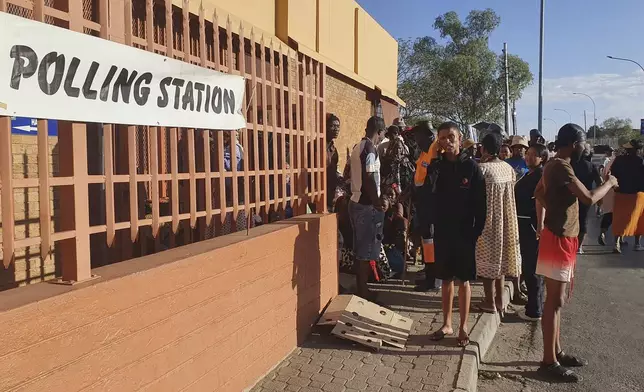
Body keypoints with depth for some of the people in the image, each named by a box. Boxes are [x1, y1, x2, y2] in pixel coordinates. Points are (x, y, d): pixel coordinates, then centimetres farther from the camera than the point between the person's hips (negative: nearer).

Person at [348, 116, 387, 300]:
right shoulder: (370, 148, -16)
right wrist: (377, 203, -13)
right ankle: (363, 291, 8)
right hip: (367, 205, -9)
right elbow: (369, 179, -23)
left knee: (360, 248, 15)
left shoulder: (358, 146, 11)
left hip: (356, 202, 9)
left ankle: (360, 287, 25)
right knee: (367, 250, 0)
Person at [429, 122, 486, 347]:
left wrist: (477, 231, -10)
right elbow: (428, 198, 1)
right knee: (446, 279, 12)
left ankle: (463, 327, 18)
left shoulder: (471, 167, -6)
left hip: (464, 233, -3)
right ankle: (447, 324, 24)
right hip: (442, 232, 3)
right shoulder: (437, 167, 3)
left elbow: (480, 203, -7)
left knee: (463, 280, 6)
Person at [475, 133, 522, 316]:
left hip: (488, 221, -6)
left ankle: (490, 302, 14)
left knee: (488, 259, 5)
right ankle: (500, 300, 26)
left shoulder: (482, 168, -18)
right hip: (505, 221, 6)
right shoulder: (509, 168, 1)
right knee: (501, 257, 16)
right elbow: (511, 192, 6)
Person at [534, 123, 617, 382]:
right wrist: (609, 183, -5)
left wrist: (541, 225, 28)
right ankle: (549, 362, 4)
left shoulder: (553, 165, 12)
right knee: (554, 302, -4)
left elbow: (539, 193, 25)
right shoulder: (562, 168, -20)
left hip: (558, 237, 10)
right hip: (559, 240, -10)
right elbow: (589, 198, -25)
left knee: (555, 300, 16)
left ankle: (556, 352, 27)